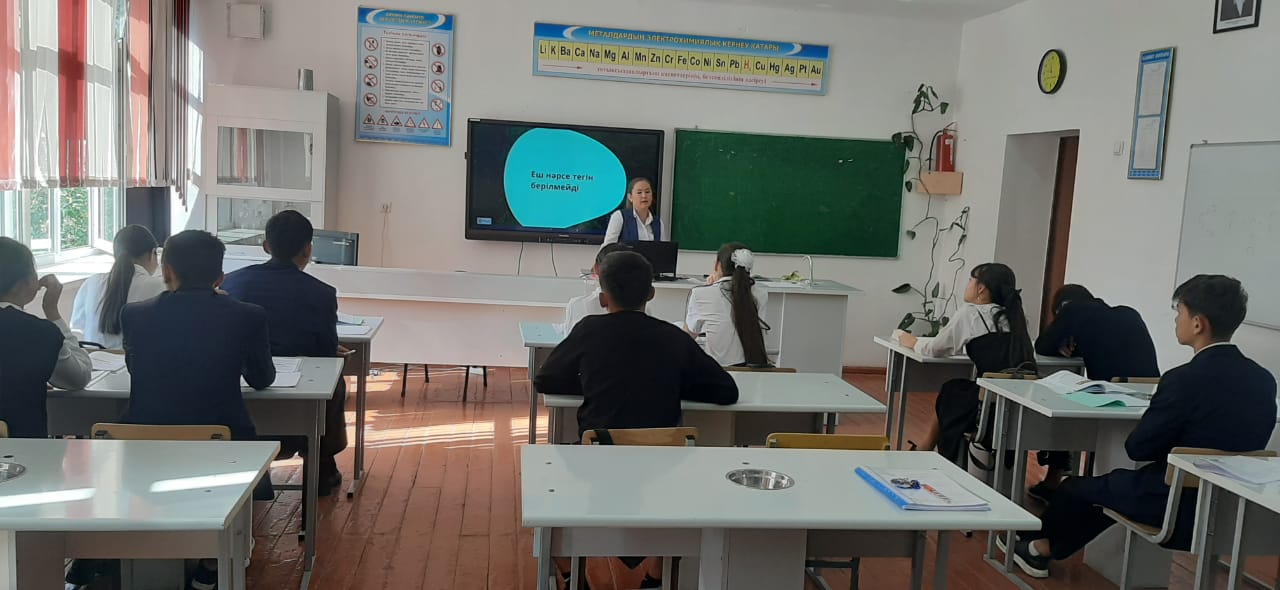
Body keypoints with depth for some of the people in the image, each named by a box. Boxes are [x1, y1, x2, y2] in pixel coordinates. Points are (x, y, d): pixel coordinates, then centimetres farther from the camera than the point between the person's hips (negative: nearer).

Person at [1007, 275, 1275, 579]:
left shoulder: (1185, 379, -23)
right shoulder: (1264, 380, -2)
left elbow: (1138, 448, -14)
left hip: (1180, 506, -7)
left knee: (1075, 487, 16)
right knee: (1113, 485, 28)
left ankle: (1041, 548, 40)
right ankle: (1047, 546, 40)